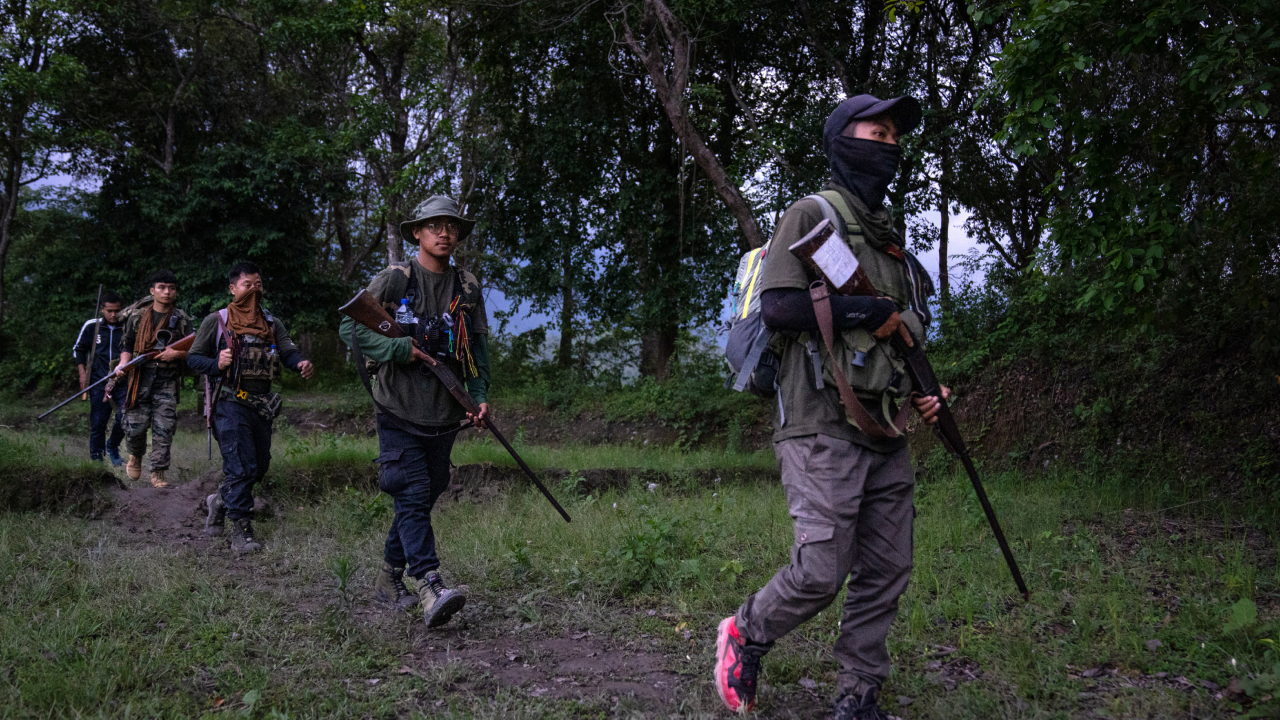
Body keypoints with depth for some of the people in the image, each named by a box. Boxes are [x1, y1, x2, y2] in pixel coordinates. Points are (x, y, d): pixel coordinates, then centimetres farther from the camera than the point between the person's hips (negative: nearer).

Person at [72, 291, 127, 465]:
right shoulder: (91, 326, 4)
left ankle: (112, 446, 23)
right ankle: (96, 458, 10)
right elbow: (78, 349, 14)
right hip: (98, 382, 0)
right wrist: (82, 372, 4)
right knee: (97, 423, 0)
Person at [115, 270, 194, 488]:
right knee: (135, 426, 0)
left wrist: (176, 353, -13)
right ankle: (135, 456, 32)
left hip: (167, 382, 0)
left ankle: (158, 473, 4)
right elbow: (127, 346, 10)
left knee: (164, 429, -5)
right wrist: (123, 364, -8)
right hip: (140, 378, 0)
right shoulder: (137, 317, 8)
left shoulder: (182, 320, 7)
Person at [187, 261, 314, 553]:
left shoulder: (272, 324, 14)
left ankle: (220, 501, 38)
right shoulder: (216, 321, 4)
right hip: (232, 404, -5)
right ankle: (241, 532, -5)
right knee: (242, 467, -12)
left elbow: (288, 351, -2)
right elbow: (194, 358, 4)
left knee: (260, 466, 13)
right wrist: (217, 365, -17)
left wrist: (302, 363, -25)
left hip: (263, 406, 5)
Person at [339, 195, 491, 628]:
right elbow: (351, 327, -6)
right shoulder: (394, 280, -3)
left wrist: (480, 396, 2)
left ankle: (390, 577, 26)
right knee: (413, 497, -13)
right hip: (400, 410, -5)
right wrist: (400, 349, -17)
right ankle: (431, 589, -20)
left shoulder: (468, 288, 11)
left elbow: (477, 346, 14)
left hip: (445, 413, 5)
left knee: (424, 498, 11)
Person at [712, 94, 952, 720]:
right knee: (821, 571, -11)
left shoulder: (889, 236, 21)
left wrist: (921, 394, 13)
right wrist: (872, 313, -13)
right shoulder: (814, 214, -3)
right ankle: (745, 635, 15)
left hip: (885, 436, 8)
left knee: (886, 574, 7)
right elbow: (778, 306, -16)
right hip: (825, 429, -8)